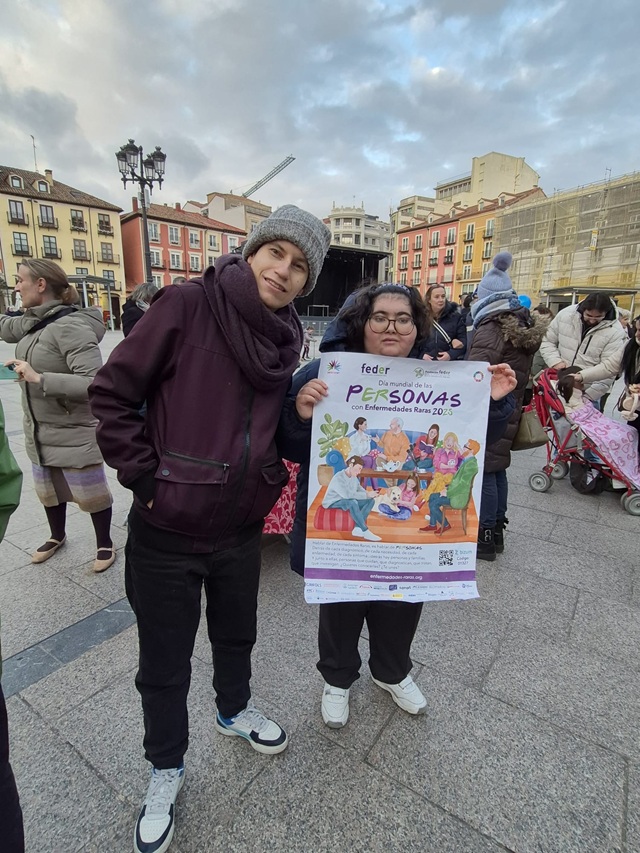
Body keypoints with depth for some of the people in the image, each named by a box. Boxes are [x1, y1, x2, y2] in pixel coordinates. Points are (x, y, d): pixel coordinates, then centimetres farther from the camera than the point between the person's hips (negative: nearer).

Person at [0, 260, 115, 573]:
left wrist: (39, 378, -30)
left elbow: (94, 384, -30)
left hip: (74, 435, -9)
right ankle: (57, 536, 49)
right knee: (47, 491, 25)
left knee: (91, 495, 8)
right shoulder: (32, 323, 4)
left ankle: (105, 544, 31)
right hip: (40, 434, 9)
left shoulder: (71, 326, -23)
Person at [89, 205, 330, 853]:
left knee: (236, 632, 27)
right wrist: (146, 477, -13)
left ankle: (233, 709, 58)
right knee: (164, 662, 16)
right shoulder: (187, 305, -14)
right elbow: (112, 394, -11)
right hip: (166, 531, -4)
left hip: (242, 527, 5)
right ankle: (165, 768, 46)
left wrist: (288, 445, -4)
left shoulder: (288, 336, 2)